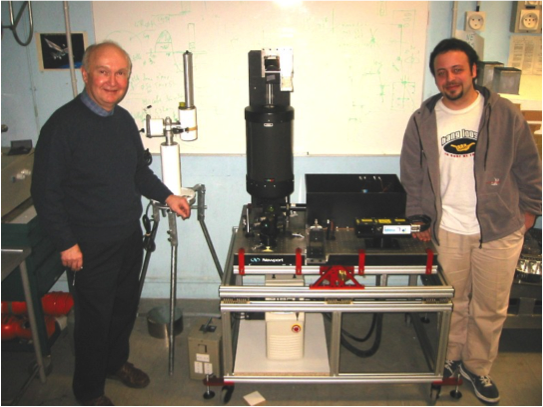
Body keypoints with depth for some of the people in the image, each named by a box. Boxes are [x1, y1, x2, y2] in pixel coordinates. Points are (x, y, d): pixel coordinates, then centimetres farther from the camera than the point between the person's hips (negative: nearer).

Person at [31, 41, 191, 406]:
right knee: (95, 318, 7)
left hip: (130, 237, 7)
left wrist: (166, 196, 5)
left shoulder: (124, 120, 6)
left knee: (126, 307, 21)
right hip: (90, 246, -7)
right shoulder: (63, 125, -17)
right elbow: (45, 191, -16)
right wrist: (66, 243, -18)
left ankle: (116, 362, 46)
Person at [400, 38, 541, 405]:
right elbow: (412, 175, 6)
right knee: (451, 303, 14)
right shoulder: (423, 120, -1)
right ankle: (448, 360, 37)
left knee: (491, 308, 12)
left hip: (500, 230, 0)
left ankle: (478, 367, 33)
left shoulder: (504, 114, -4)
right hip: (447, 231, 1)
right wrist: (418, 218, 5)